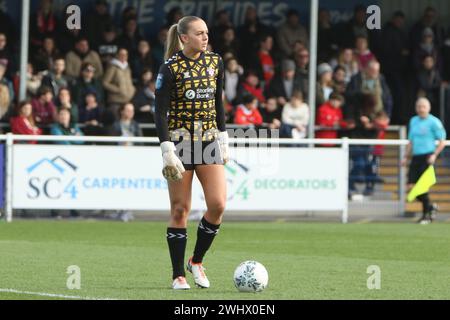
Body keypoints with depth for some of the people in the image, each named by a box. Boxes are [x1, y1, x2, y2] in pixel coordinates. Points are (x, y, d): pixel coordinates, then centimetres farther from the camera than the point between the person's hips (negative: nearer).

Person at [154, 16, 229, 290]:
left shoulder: (215, 62, 7)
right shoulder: (170, 69, -9)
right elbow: (160, 112, -10)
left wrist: (223, 139, 13)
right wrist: (168, 151, -17)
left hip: (209, 141, 4)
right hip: (180, 141, -4)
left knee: (218, 204, -9)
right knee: (180, 209, -2)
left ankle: (197, 261, 12)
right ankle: (178, 275, 7)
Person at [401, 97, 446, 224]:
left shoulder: (434, 122, -3)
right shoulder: (413, 121, 16)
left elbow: (442, 142, -4)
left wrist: (434, 155, -16)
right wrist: (406, 157, 18)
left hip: (427, 157, -6)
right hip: (416, 157, 6)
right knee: (411, 186, -1)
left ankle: (426, 215, 6)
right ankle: (431, 207, 21)